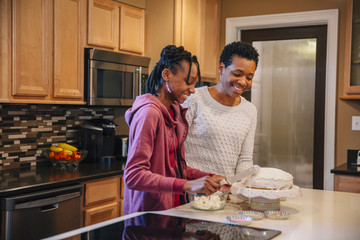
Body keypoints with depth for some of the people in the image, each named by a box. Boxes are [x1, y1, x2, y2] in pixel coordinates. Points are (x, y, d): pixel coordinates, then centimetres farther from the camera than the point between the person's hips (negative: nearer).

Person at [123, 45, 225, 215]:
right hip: (149, 213, -8)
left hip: (172, 207, 8)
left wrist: (207, 178, 1)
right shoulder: (149, 113, -17)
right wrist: (187, 185, -29)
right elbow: (133, 176, -23)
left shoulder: (175, 111, 9)